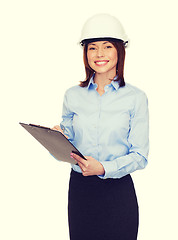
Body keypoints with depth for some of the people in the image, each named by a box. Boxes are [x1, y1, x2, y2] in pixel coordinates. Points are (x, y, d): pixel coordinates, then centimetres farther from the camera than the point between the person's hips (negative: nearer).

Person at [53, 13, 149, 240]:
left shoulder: (135, 98, -3)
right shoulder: (72, 96, 6)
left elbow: (140, 155, -6)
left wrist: (104, 168, -21)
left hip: (119, 191, -2)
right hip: (79, 187, 2)